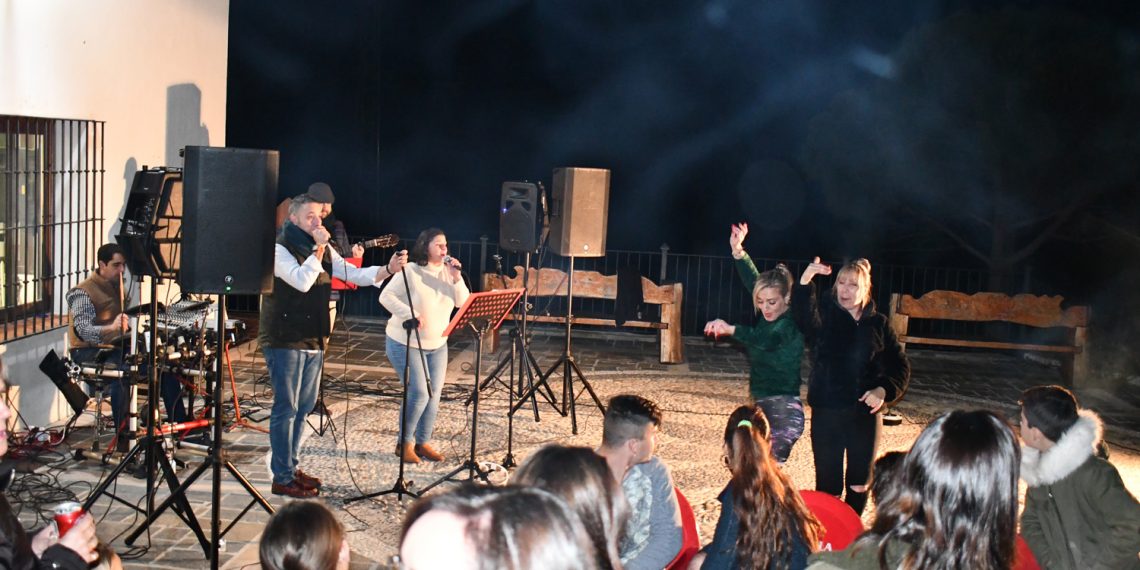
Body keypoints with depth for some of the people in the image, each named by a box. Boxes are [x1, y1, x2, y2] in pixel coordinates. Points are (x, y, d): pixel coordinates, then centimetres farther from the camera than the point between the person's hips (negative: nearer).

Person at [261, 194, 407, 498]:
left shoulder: (323, 250, 13)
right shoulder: (279, 249, -10)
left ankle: (291, 466, 25)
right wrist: (318, 248, -19)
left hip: (313, 339, 8)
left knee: (303, 406, 14)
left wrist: (388, 269, -10)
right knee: (286, 408, -5)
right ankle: (282, 478, 1)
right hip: (285, 340, -8)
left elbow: (355, 275, 5)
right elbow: (302, 281, -25)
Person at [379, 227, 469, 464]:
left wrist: (456, 278, -16)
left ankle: (423, 442, 17)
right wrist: (410, 314, -27)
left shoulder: (447, 272, 3)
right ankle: (405, 443, 4)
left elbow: (463, 302, -2)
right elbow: (386, 296, -16)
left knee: (434, 393, 5)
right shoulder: (410, 272, -14)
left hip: (437, 344, 6)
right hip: (406, 343, -6)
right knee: (419, 393, -12)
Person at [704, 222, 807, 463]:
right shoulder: (769, 319, 9)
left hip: (783, 411, -9)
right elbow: (754, 281, 18)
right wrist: (738, 251, 10)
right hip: (762, 408, 9)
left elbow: (767, 340, -35)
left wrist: (731, 330, -44)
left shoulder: (791, 325, -15)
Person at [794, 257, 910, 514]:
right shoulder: (825, 316, -3)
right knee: (827, 485, -1)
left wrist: (885, 390, -11)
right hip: (826, 413, -2)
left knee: (859, 484, 10)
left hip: (864, 413, 2)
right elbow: (807, 317, -28)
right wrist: (805, 282, -46)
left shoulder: (877, 323, 4)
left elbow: (900, 366, 9)